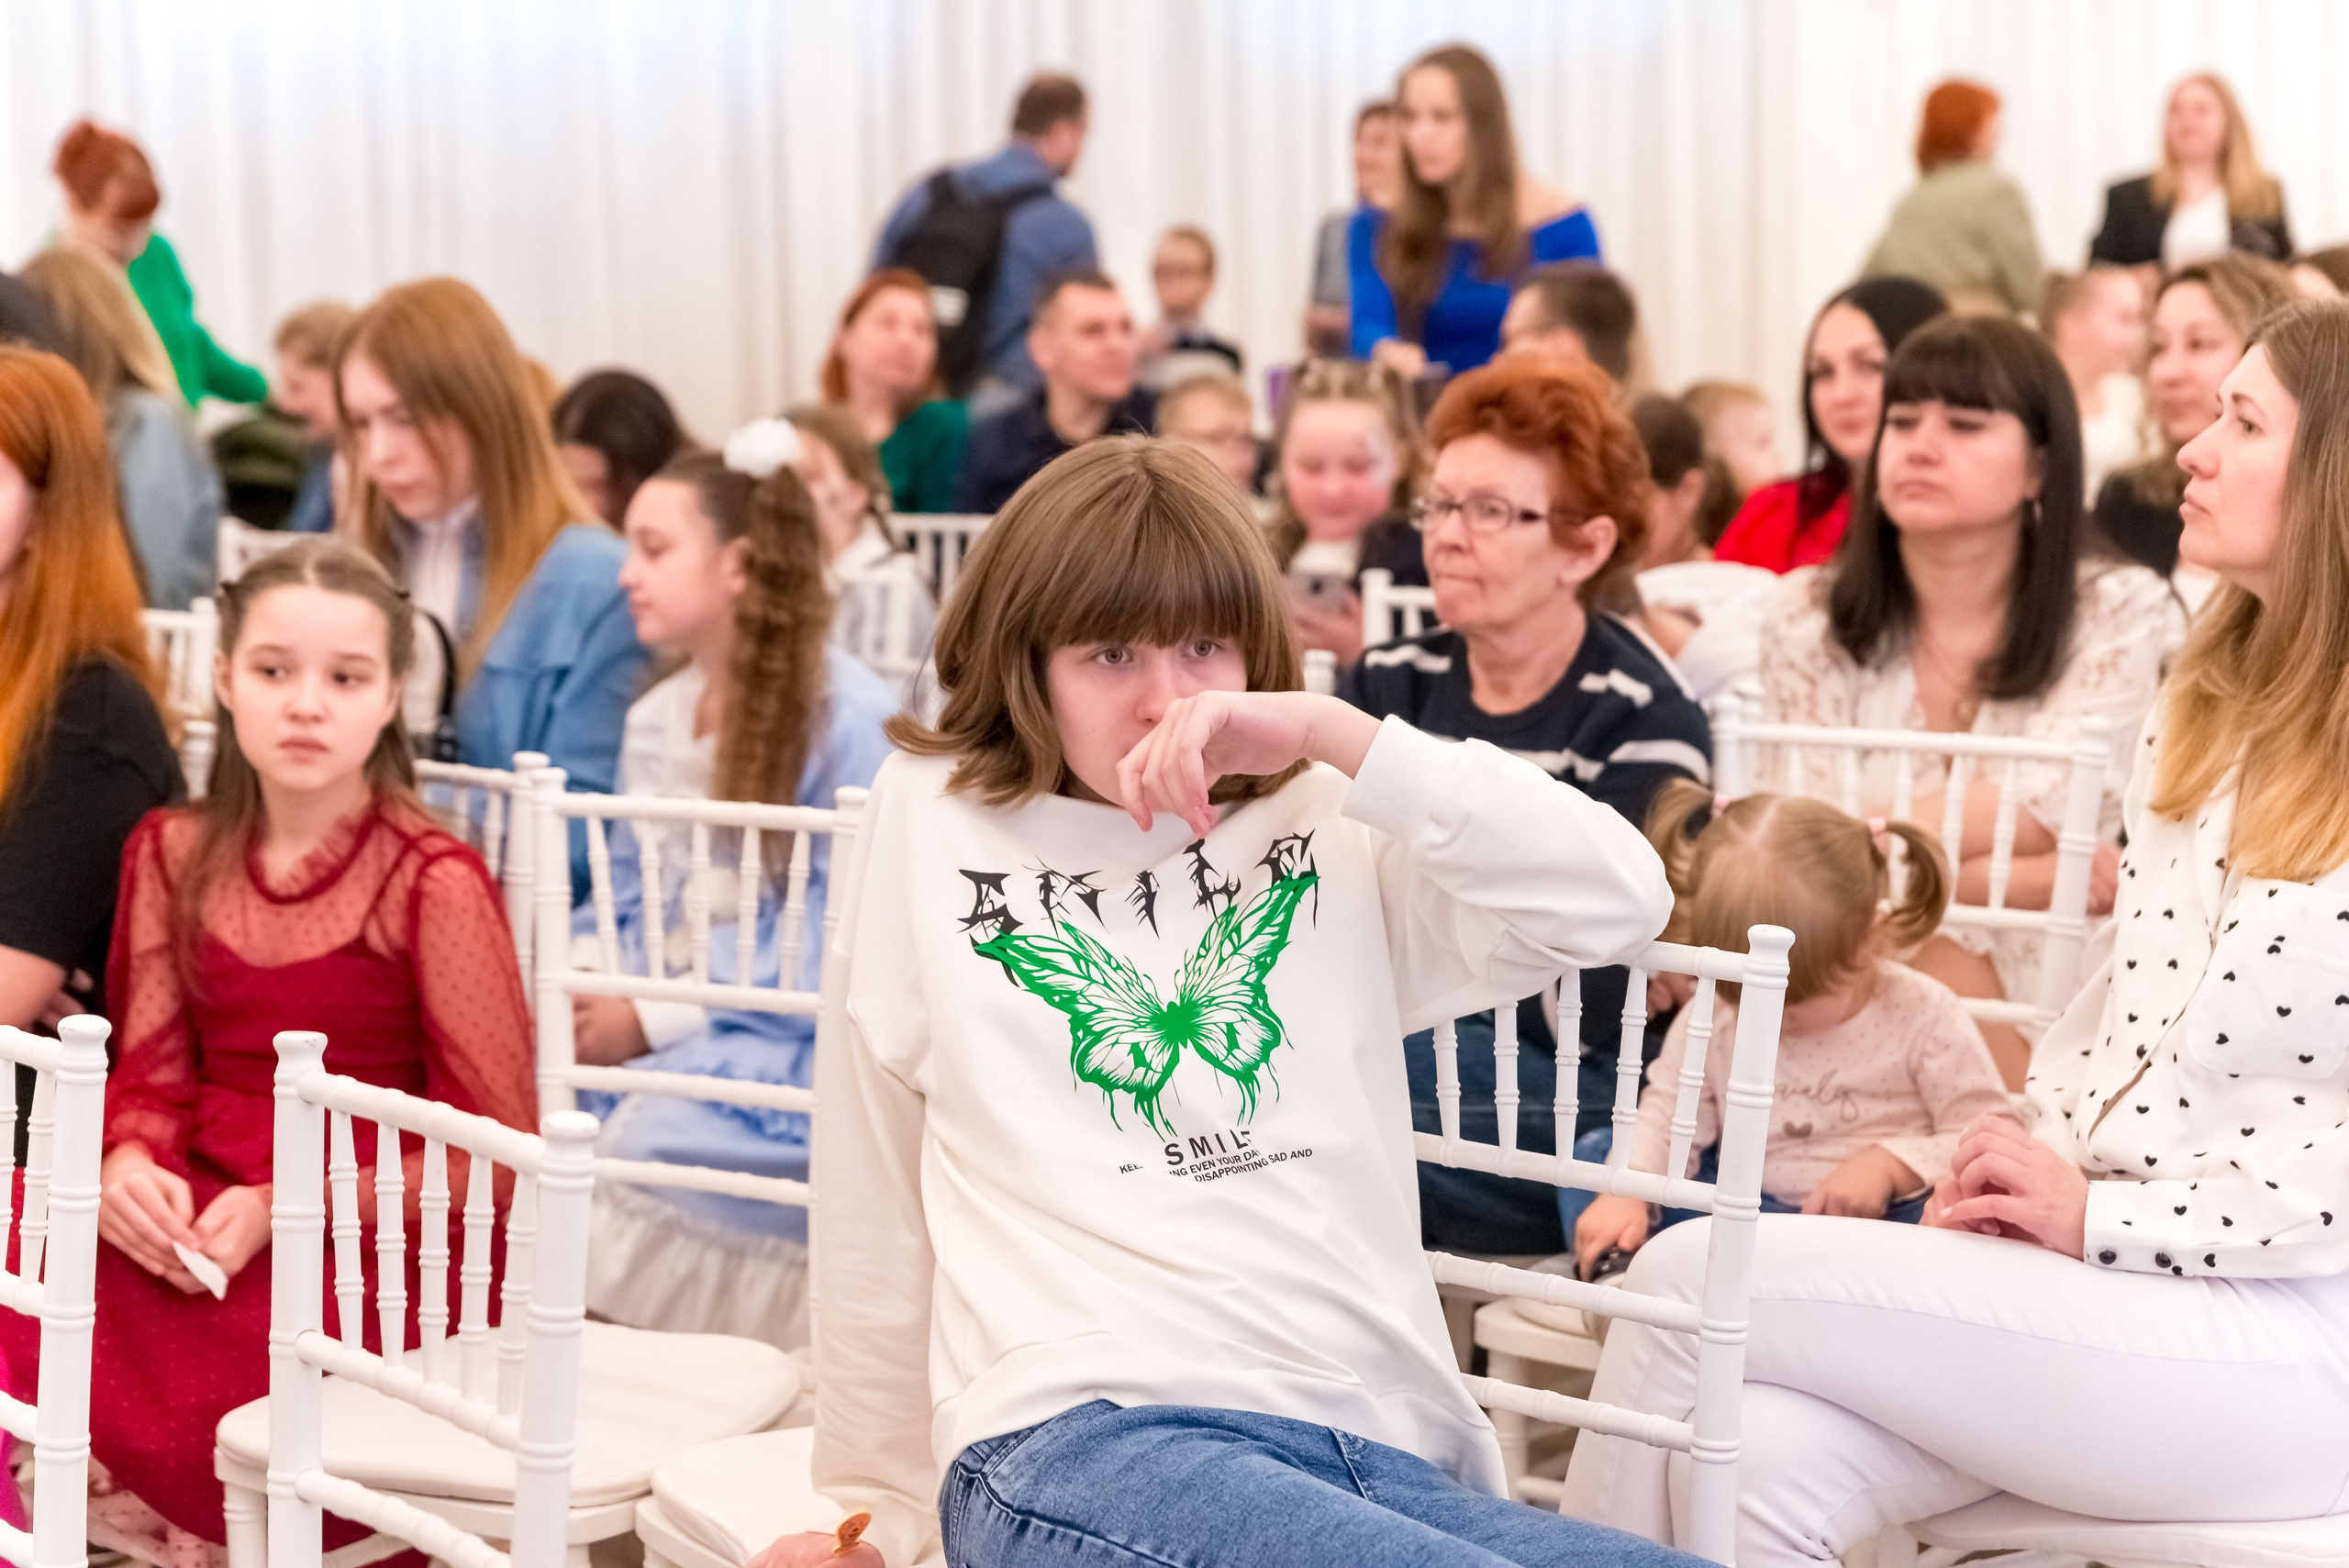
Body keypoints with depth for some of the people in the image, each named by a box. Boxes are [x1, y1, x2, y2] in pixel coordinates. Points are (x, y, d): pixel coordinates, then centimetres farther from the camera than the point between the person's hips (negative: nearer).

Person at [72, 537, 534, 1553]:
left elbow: (497, 1150, -10)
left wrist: (287, 1210, -18)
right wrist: (129, 1164, -13)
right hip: (197, 1211, 5)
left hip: (379, 1243, -5)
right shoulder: (175, 854, 9)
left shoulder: (435, 884, -9)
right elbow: (152, 1070, 11)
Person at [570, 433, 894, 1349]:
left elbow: (847, 934, -16)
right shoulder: (654, 720, 13)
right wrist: (576, 990, -5)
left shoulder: (850, 717, -11)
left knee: (641, 1140, -33)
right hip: (666, 1027, 7)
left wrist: (653, 1022, -17)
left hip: (796, 1042, -7)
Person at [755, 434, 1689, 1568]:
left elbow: (1620, 900, 3)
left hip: (1380, 1454, 3)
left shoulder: (1333, 839, 17)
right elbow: (875, 1201, 17)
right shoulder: (932, 821, 13)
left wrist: (1334, 737, -1)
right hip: (1078, 1433, -3)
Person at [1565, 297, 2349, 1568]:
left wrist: (2105, 1215, -15)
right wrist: (2027, 1168, 1)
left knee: (1694, 1279, -16)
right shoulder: (2199, 716, 15)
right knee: (1762, 1462, -22)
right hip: (2097, 1265, 6)